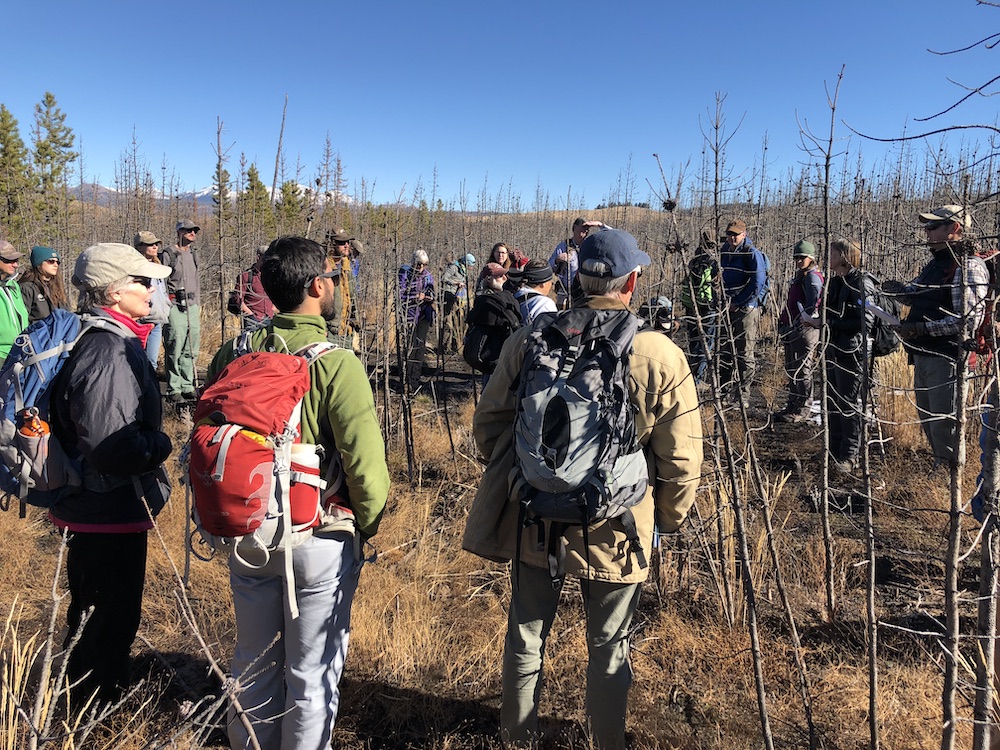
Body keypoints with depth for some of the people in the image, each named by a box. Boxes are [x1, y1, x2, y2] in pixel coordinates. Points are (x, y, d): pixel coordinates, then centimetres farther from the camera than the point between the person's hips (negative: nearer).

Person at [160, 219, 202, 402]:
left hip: (192, 306, 7)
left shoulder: (193, 253, 18)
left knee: (191, 350, 8)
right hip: (175, 306, -7)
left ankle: (188, 387, 16)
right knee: (174, 350, -6)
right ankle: (174, 390, -1)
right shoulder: (168, 254, -3)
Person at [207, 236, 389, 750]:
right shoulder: (336, 363, -19)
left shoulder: (233, 352, -4)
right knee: (312, 673, 13)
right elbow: (365, 466, -23)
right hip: (319, 539, -5)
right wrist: (368, 524, -4)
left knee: (253, 661, 23)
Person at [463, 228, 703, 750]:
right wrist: (669, 519, 9)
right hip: (615, 530, -2)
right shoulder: (661, 357, -15)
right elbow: (680, 459, -9)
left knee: (526, 634, 21)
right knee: (609, 647, 19)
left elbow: (488, 420, -1)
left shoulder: (530, 340, -10)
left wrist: (507, 476, 17)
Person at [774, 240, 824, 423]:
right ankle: (793, 406, 23)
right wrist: (784, 323, 19)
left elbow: (813, 305, -19)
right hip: (793, 330, 10)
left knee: (802, 370, -6)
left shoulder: (812, 277, -11)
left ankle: (803, 410, 0)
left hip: (805, 330, -10)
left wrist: (804, 321, -21)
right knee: (792, 369, 15)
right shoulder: (799, 276, 20)